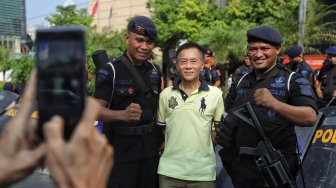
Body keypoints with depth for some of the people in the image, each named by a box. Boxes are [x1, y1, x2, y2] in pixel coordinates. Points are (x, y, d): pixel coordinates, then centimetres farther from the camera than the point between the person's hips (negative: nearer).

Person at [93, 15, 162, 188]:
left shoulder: (155, 72, 7)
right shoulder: (110, 71, -12)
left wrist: (161, 137, 12)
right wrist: (123, 114, -35)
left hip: (150, 147, 6)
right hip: (121, 149, -5)